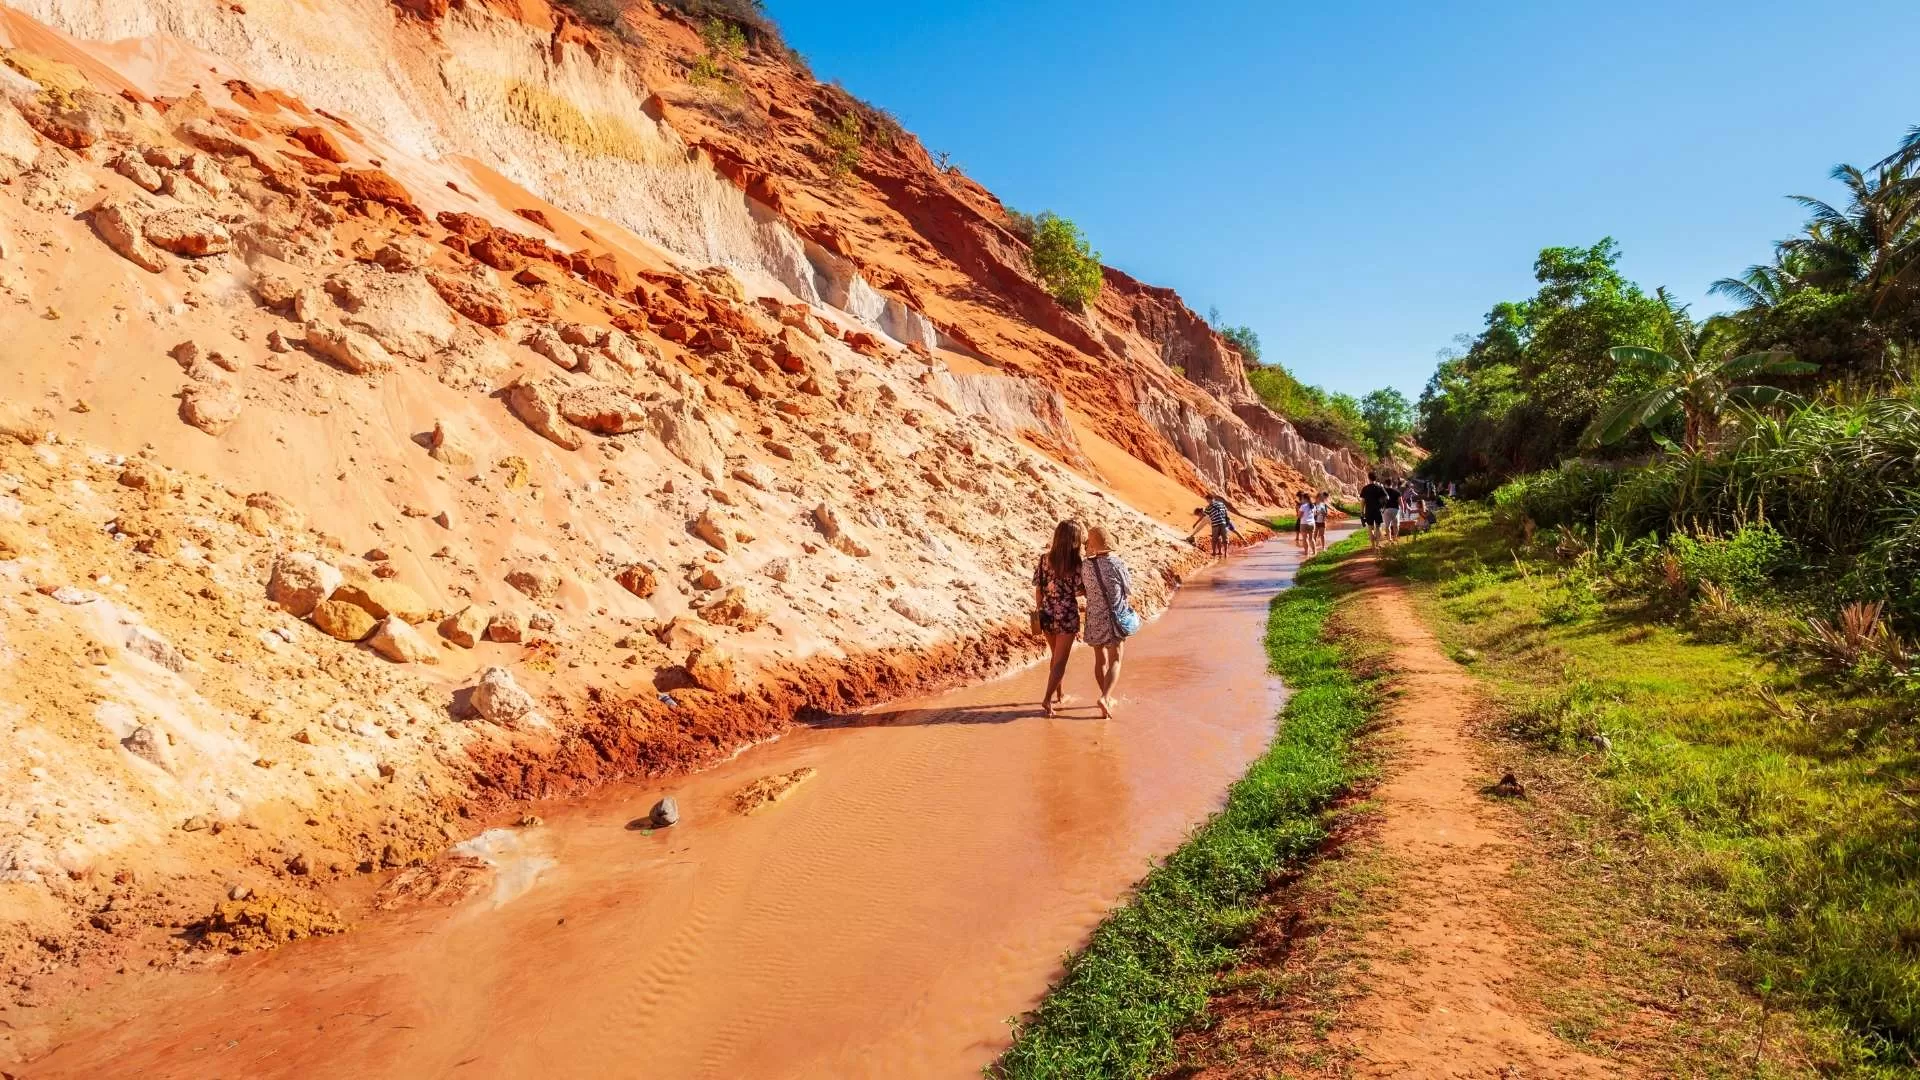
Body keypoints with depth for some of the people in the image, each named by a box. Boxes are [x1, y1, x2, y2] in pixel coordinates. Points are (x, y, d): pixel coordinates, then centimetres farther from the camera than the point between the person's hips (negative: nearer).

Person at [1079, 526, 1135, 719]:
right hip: (1115, 617, -3)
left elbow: (1081, 589, 5)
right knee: (1115, 661, 2)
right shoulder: (1117, 563, -12)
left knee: (1100, 660, 17)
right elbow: (1129, 591, -2)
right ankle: (1105, 697, -17)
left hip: (1094, 618, 3)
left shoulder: (1084, 565, -7)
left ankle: (1107, 697, 28)